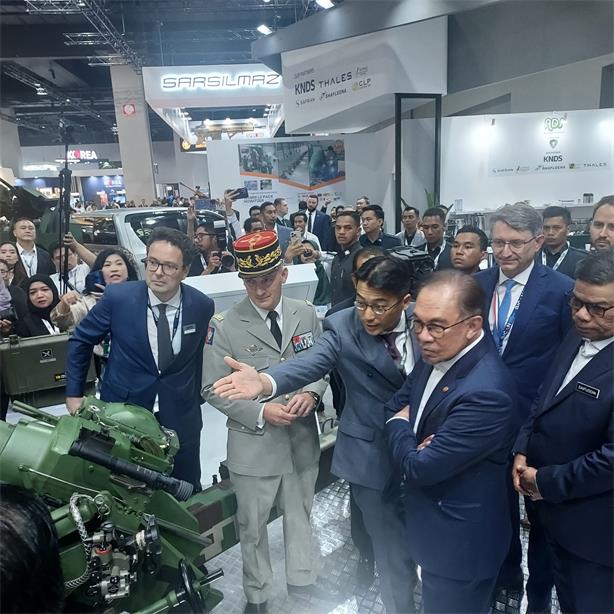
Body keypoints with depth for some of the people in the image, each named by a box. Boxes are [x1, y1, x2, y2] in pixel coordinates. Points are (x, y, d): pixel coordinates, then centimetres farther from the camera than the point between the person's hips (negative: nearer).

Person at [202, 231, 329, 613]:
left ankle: (302, 579, 49)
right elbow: (214, 389, -10)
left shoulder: (306, 314, -4)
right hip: (254, 443, -2)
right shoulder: (225, 327, -14)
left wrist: (311, 393, -14)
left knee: (300, 514, 23)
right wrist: (261, 413, -20)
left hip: (303, 438, 3)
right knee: (253, 525, 17)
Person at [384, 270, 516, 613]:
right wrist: (411, 434, -16)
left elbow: (420, 467, -29)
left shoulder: (485, 393, -35)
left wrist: (400, 425, -10)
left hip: (460, 539, -8)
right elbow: (396, 406, 5)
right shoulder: (436, 353, -7)